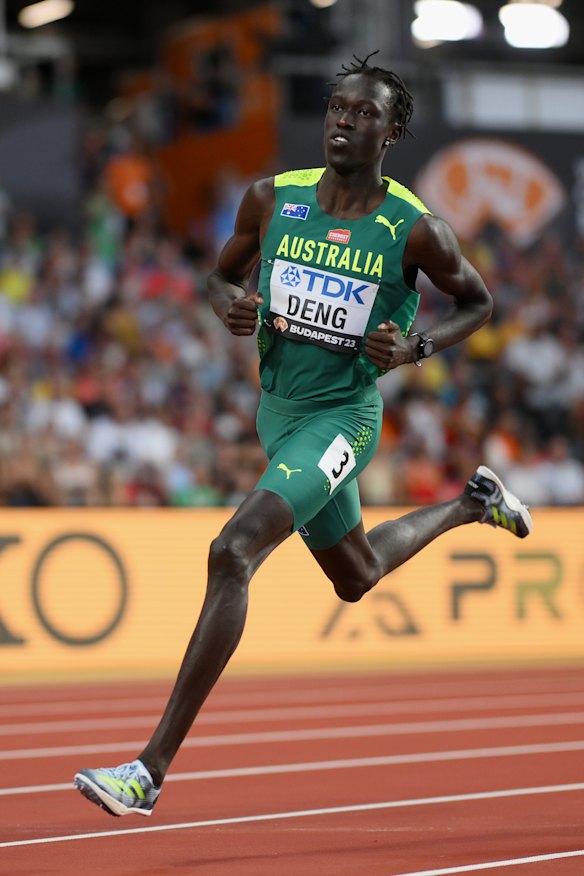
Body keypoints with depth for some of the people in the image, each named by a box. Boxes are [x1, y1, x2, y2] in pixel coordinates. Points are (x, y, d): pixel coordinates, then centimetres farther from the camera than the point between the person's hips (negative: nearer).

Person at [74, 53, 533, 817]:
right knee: (357, 578, 26)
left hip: (341, 417, -6)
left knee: (232, 554, -25)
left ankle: (152, 769, -23)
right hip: (277, 407, 6)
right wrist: (229, 306, -12)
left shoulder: (415, 231, -13)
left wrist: (416, 348, -15)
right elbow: (223, 274, 12)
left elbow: (477, 302, 4)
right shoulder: (272, 199, -4)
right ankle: (472, 504, 57)